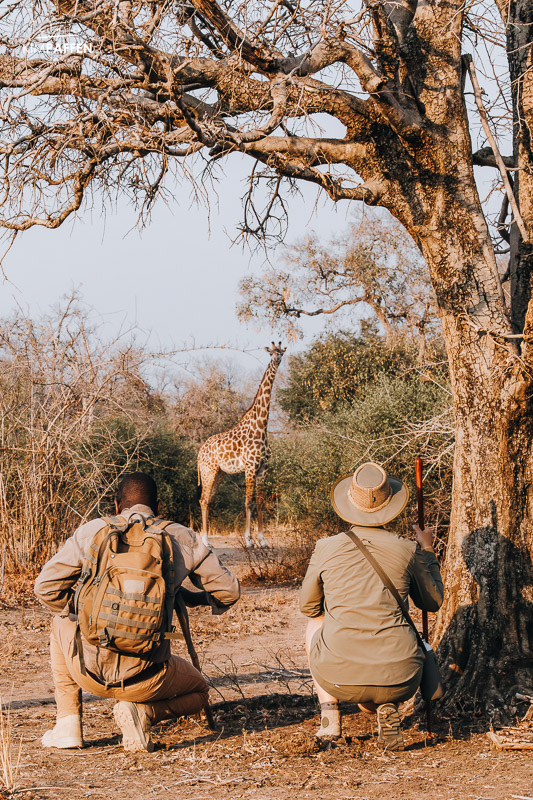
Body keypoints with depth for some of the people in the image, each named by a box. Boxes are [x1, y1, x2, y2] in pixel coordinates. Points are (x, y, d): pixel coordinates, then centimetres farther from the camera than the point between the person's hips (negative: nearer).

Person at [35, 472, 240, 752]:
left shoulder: (92, 531, 3)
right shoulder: (182, 538, 4)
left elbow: (45, 587, 1)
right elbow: (228, 590, 6)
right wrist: (194, 598, 28)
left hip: (89, 670, 1)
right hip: (143, 678, -1)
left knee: (62, 622, 35)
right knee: (198, 692, 31)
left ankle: (68, 724, 24)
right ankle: (143, 712, -2)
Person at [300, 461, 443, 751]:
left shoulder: (326, 548, 0)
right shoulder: (408, 551, 1)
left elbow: (308, 606, 16)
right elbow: (433, 602, 18)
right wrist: (427, 553, 30)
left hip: (338, 679, 0)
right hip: (399, 681, 1)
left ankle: (329, 713, 20)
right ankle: (386, 708, 3)